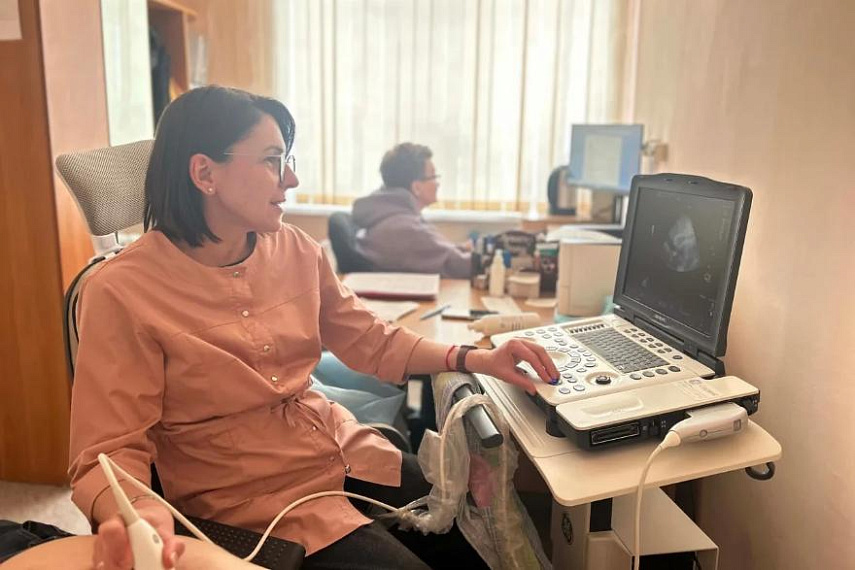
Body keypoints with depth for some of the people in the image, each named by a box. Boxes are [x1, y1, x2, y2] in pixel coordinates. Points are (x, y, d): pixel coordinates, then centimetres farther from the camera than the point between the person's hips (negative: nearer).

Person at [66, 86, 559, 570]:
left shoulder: (295, 250, 0)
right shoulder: (123, 293, -16)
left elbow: (372, 341, 11)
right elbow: (109, 453, -15)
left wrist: (474, 359, -2)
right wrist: (139, 514, -38)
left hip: (346, 453, 5)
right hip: (248, 496, -5)